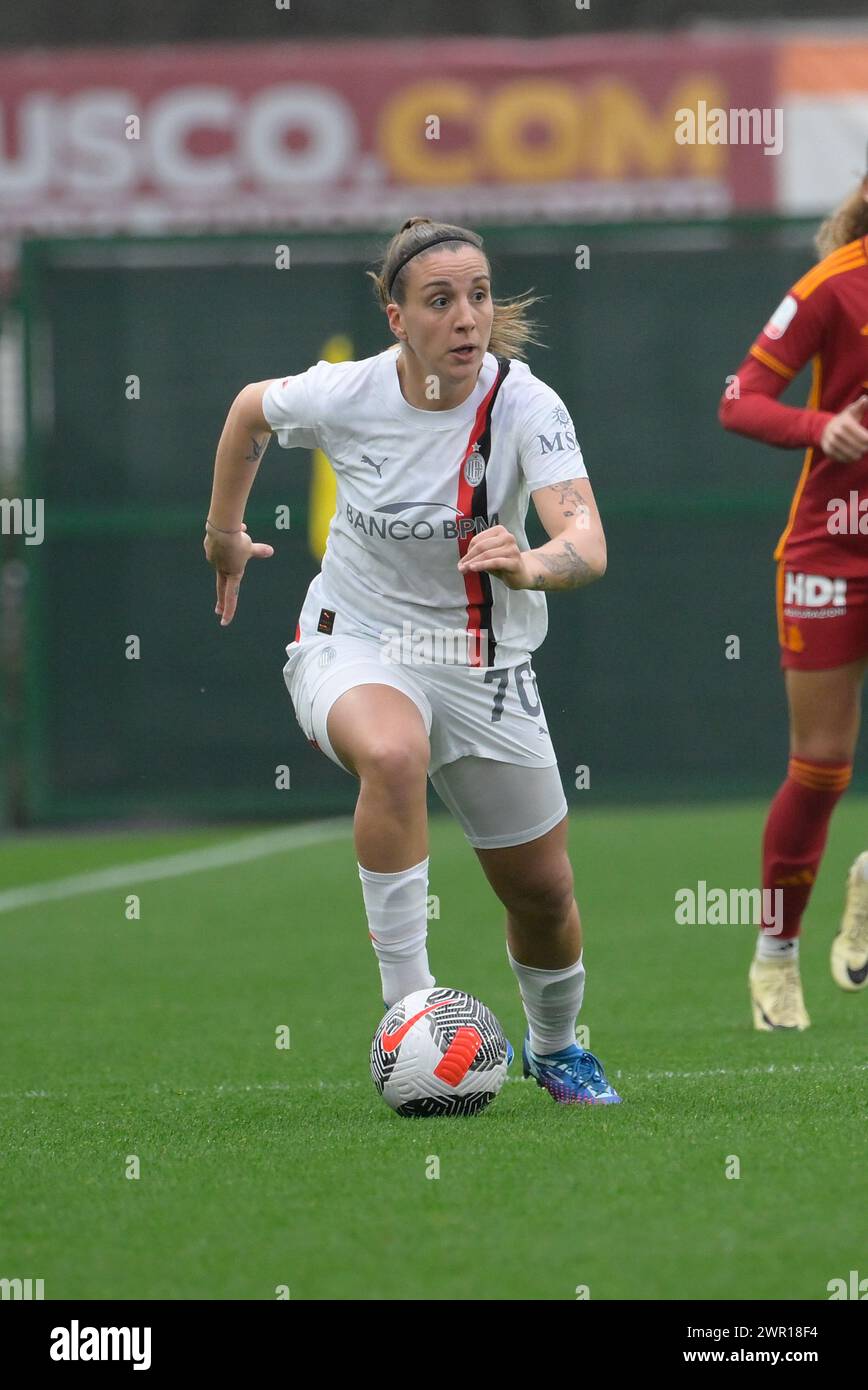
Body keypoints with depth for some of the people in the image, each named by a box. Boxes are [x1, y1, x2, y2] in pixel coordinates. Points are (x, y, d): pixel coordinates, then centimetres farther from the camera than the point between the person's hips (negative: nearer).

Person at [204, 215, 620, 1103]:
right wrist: (223, 531, 19)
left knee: (542, 894, 8)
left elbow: (587, 544, -34)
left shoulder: (525, 406, -20)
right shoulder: (344, 395, -15)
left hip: (485, 670, 1)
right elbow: (251, 406, 9)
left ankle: (554, 1048, 41)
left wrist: (532, 565, -56)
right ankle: (406, 1005, -30)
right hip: (355, 649, -1)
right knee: (393, 755, -37)